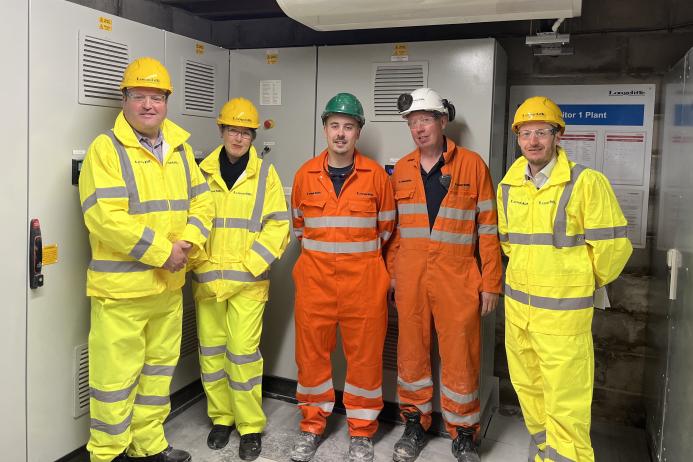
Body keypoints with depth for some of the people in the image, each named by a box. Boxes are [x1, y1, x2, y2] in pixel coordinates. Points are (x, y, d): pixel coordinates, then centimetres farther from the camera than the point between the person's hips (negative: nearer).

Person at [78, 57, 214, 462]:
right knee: (117, 373, 2)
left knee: (160, 367, 18)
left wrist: (186, 243, -10)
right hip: (121, 286, -7)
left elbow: (202, 202, 9)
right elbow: (105, 218, -21)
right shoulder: (106, 149, -10)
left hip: (169, 284, 7)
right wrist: (162, 252, -19)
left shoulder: (181, 148, 11)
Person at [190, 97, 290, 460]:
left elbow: (277, 225, -3)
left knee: (244, 352, -4)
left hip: (247, 280, -3)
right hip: (206, 278, 3)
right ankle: (221, 418, 27)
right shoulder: (203, 171, 7)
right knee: (210, 351, 10)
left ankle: (251, 426, 12)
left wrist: (250, 264, -11)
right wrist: (198, 262, -3)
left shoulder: (265, 173, 1)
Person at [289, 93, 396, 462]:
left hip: (363, 279, -1)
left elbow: (386, 227, 10)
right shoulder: (305, 175, 4)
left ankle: (361, 432, 23)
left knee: (365, 353, 6)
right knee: (311, 352, 8)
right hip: (315, 278, 2)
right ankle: (312, 425, 28)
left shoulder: (375, 175, -1)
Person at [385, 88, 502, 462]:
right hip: (410, 277, 3)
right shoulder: (401, 169, 8)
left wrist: (490, 283, -4)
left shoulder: (472, 165, -2)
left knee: (460, 356, 4)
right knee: (411, 351, 11)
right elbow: (395, 227, 13)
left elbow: (487, 227, -2)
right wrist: (391, 272, 9)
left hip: (457, 277, -3)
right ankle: (414, 424, 30)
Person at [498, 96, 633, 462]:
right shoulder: (508, 186, 5)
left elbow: (612, 245, -9)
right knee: (528, 388, 18)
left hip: (564, 311, -6)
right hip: (516, 306, 6)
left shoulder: (585, 183, -12)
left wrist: (590, 282, 4)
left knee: (565, 402, -3)